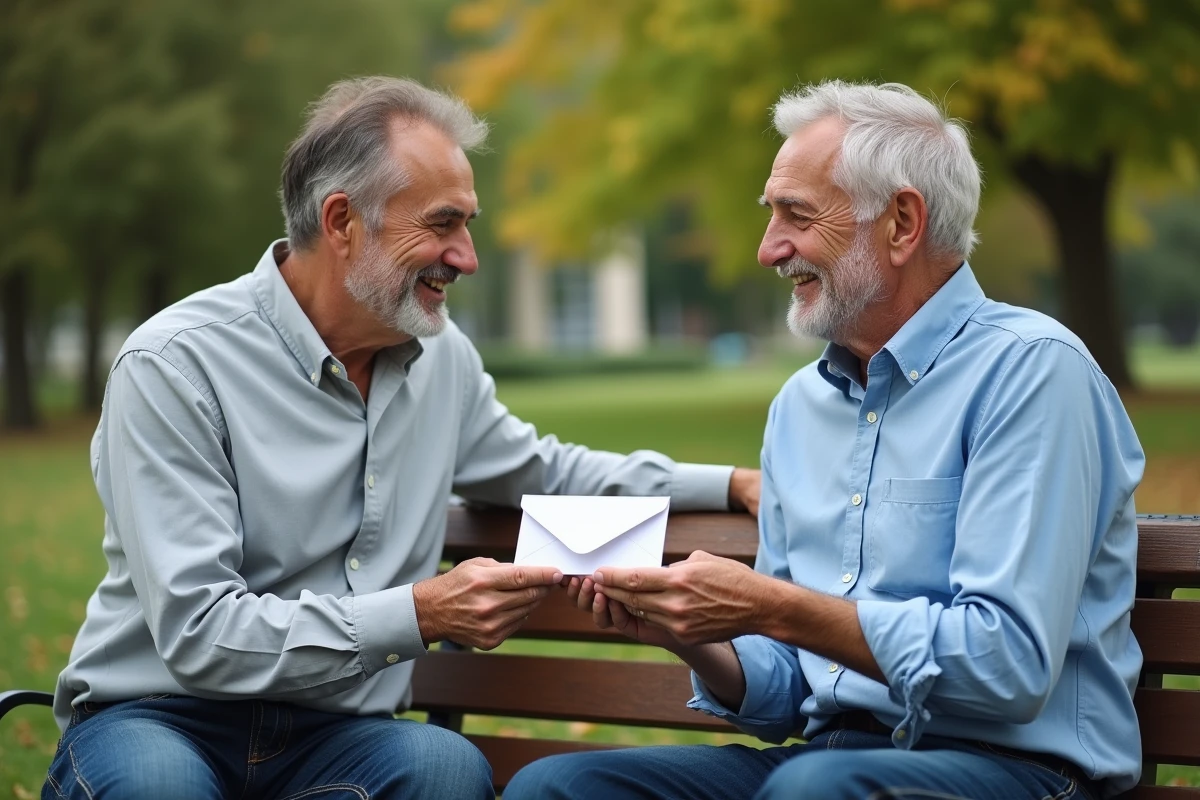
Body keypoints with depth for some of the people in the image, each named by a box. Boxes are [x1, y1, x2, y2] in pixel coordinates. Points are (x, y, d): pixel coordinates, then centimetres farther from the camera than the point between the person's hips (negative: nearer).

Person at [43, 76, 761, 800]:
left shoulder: (443, 358, 6)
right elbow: (197, 635, -21)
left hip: (336, 736, 4)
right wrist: (419, 614, -27)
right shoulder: (174, 367, -13)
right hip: (158, 719, -4)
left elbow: (541, 470, 27)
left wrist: (735, 484, 17)